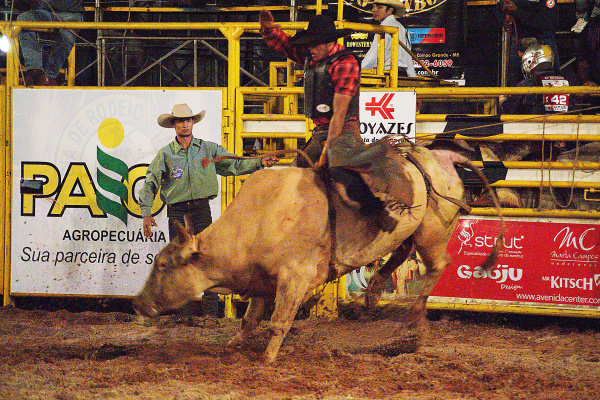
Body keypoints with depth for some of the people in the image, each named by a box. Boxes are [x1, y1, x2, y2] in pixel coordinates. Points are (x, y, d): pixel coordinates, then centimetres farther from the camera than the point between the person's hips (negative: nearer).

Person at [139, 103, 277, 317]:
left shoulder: (209, 149, 6)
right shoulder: (165, 154, 3)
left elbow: (234, 165, 8)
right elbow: (150, 184, 5)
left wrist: (259, 163, -7)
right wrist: (146, 213, -3)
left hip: (201, 209, 0)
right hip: (177, 212, 0)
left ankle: (212, 311, -7)